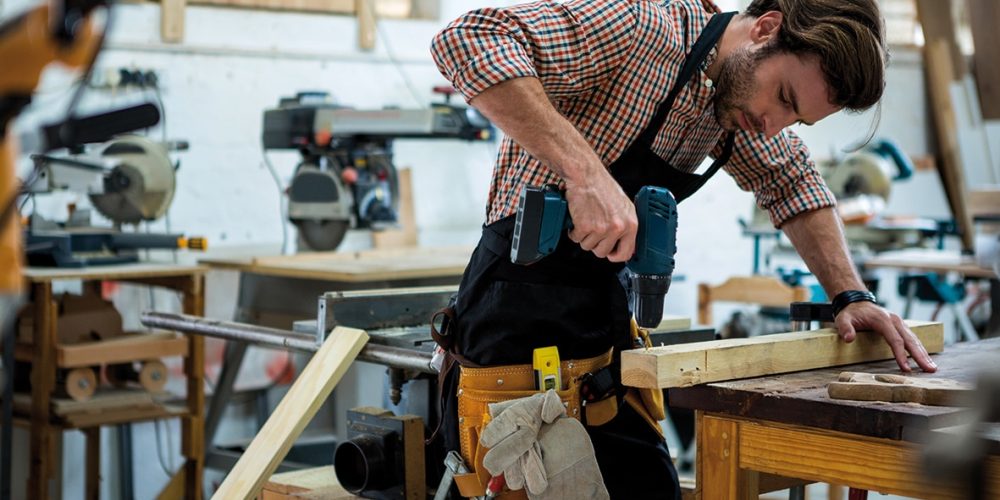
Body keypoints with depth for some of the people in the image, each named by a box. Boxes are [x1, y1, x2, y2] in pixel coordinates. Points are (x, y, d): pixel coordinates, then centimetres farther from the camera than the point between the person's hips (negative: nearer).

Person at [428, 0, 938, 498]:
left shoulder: (737, 99, 5)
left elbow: (792, 183, 20)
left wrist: (850, 295, 6)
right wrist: (584, 170, -37)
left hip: (608, 331, 8)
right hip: (519, 342, -8)